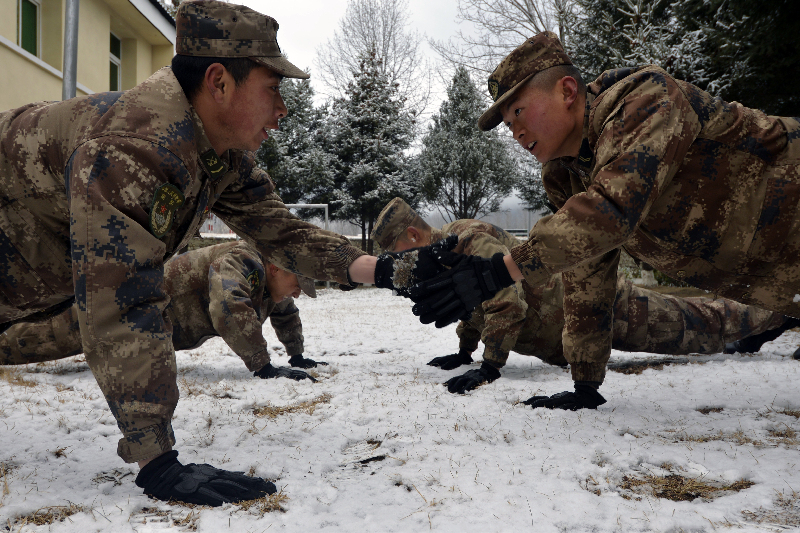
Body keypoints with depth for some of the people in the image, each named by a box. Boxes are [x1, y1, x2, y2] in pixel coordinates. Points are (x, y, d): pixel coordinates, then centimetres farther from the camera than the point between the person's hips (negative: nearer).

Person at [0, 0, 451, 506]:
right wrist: (159, 464, -40)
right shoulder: (130, 148, -39)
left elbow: (281, 231, -5)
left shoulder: (228, 153, -10)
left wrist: (387, 270, -17)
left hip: (44, 278, 8)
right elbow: (125, 308, -42)